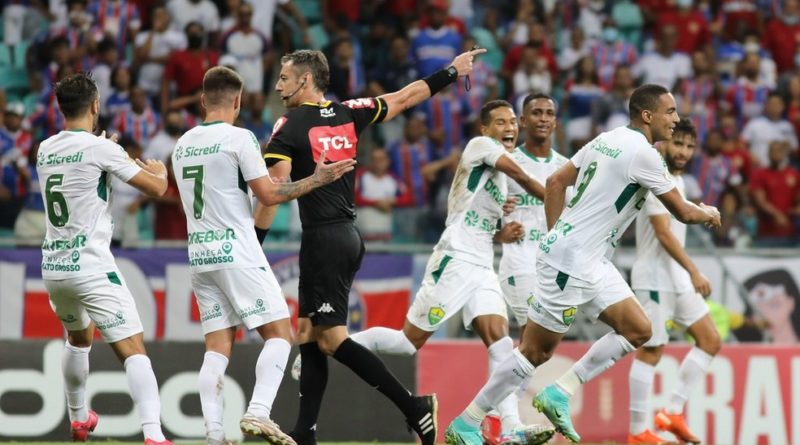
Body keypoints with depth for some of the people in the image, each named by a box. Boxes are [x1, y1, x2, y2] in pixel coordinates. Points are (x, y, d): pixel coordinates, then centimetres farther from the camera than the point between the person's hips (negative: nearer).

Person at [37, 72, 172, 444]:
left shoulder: (45, 150, 9)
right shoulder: (100, 148, -11)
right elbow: (156, 188, -7)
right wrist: (159, 170, 16)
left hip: (53, 266, 7)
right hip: (91, 268, -7)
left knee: (78, 337, 32)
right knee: (133, 350, -10)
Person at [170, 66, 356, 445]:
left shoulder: (182, 144, 12)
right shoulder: (239, 138, -8)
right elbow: (269, 195, -9)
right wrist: (316, 180, 1)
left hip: (200, 256, 6)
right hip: (237, 254, -6)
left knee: (217, 347, 5)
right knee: (279, 334, 0)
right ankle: (258, 413, -18)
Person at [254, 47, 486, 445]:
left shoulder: (289, 128, -8)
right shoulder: (348, 114, 9)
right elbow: (405, 98, 19)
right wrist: (452, 72, 32)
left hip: (322, 239, -8)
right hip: (349, 236, 8)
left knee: (332, 338, -8)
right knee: (309, 334, 11)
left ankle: (413, 407, -15)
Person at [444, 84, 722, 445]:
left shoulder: (608, 139, 12)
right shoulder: (642, 152, -15)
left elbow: (556, 182, 15)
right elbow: (682, 212, -6)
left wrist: (556, 236, 17)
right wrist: (707, 214, 16)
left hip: (591, 263, 10)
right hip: (571, 262, -10)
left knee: (638, 330, 3)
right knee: (537, 351, -3)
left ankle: (560, 393, 3)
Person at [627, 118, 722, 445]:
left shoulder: (677, 180, 14)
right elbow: (664, 233, -23)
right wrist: (694, 272, -28)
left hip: (678, 279, 9)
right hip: (654, 279, -9)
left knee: (710, 341, 6)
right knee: (650, 351, -6)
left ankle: (673, 412, 8)